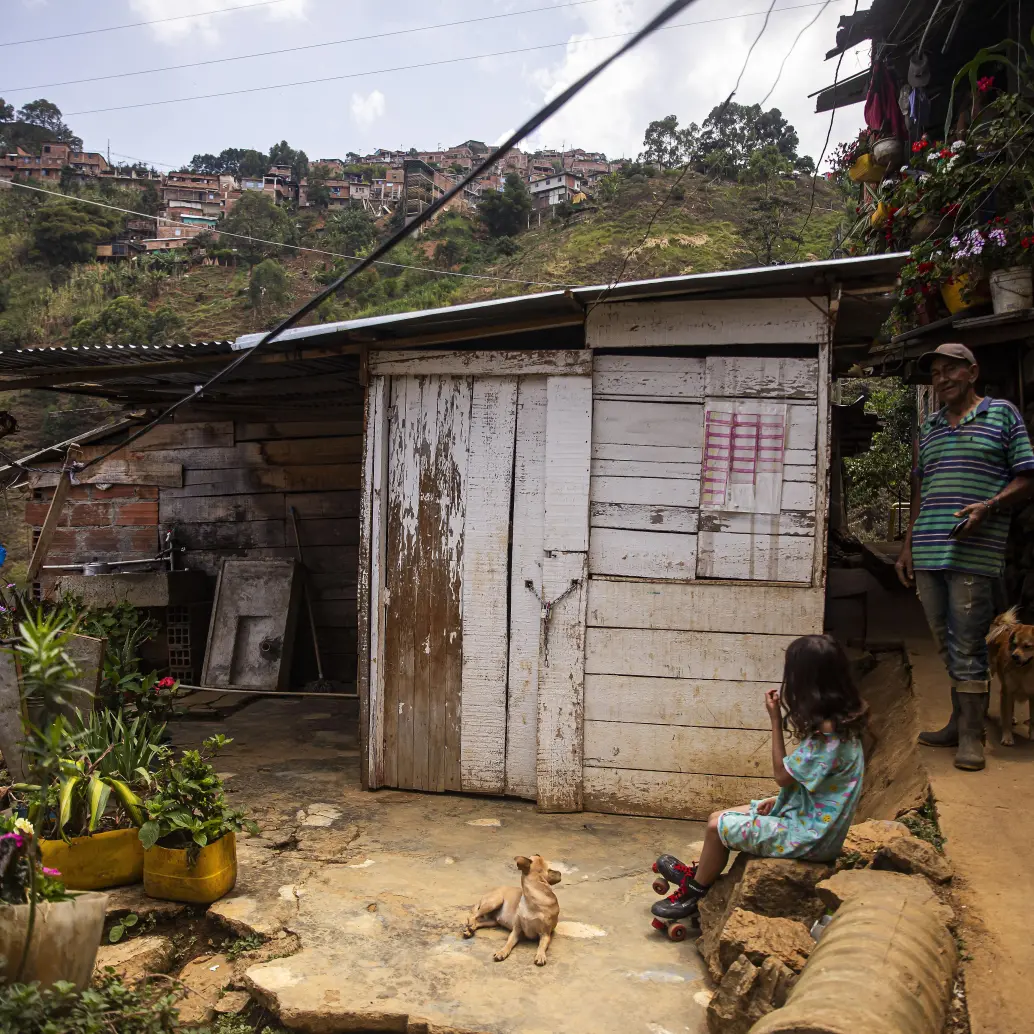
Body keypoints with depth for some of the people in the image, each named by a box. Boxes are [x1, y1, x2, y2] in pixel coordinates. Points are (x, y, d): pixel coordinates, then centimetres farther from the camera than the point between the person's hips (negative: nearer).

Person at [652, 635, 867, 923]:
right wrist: (779, 799, 5)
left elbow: (782, 775, -19)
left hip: (808, 836, -9)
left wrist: (775, 719, -18)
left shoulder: (827, 733, -29)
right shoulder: (841, 721, 2)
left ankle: (692, 894, 18)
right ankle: (698, 873, 30)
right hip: (805, 815, 9)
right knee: (719, 818, 12)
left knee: (717, 826, -3)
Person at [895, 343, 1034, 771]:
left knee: (967, 647, -5)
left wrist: (987, 507, -17)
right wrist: (907, 546, 16)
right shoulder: (927, 430, 18)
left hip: (974, 554, -5)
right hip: (927, 554, 5)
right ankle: (958, 723, 23)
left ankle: (971, 735, 5)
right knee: (947, 645, 12)